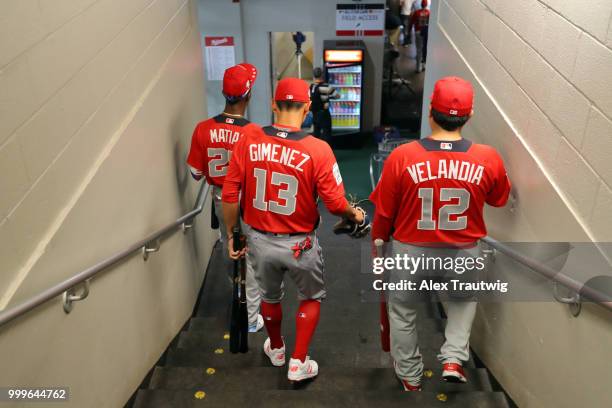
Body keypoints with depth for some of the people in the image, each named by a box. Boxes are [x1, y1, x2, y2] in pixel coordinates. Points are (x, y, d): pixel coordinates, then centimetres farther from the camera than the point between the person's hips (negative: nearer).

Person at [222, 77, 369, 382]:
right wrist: (356, 216, 6)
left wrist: (233, 235, 7)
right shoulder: (317, 149, -20)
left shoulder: (248, 142, -11)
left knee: (269, 297, 29)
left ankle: (276, 349, 52)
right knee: (312, 298, 26)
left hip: (259, 240, 3)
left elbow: (230, 196, -8)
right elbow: (336, 204, -16)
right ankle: (298, 363, 30)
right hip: (298, 243, -3)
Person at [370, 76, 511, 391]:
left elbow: (384, 212, -8)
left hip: (411, 252, -1)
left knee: (402, 311, 25)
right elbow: (499, 199, 5)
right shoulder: (488, 159, -16)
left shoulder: (402, 157, -20)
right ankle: (453, 359, 22)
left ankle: (409, 376, 42)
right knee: (464, 301, 35)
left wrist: (378, 239, 10)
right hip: (463, 255, 2)